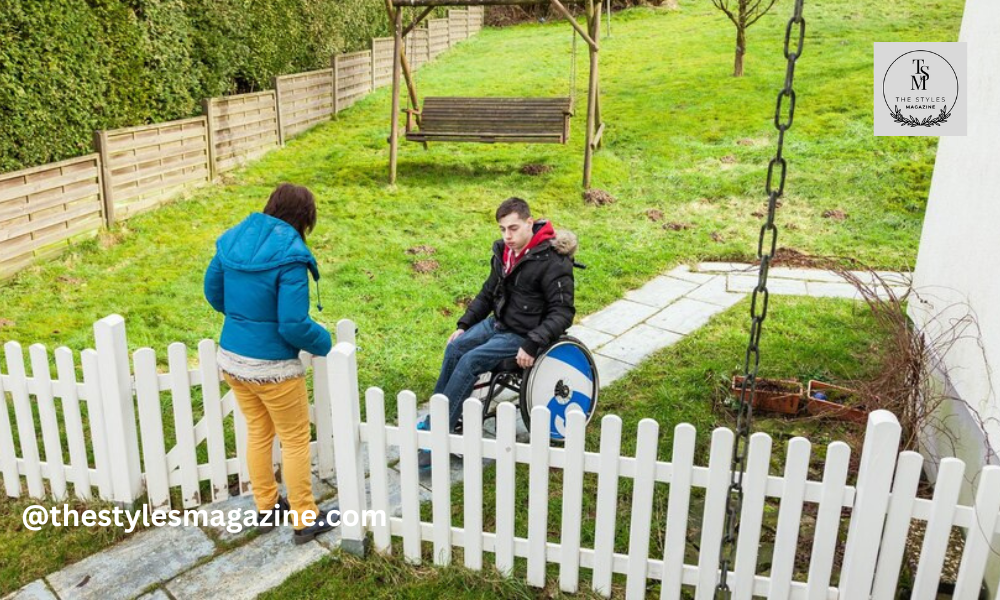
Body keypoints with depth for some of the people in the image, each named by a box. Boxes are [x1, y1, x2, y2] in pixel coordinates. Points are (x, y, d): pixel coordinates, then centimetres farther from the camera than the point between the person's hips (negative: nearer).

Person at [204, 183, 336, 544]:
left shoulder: (233, 240, 0)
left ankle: (266, 509, 39)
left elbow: (213, 292, 12)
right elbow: (294, 325, -24)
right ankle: (305, 520, 25)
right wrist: (324, 343, -5)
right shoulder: (290, 256, -22)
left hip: (231, 358, 7)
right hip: (272, 368, -7)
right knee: (295, 440, 12)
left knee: (257, 433, 23)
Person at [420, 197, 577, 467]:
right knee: (454, 348, -11)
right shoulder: (504, 252, 5)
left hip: (522, 334, -8)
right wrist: (464, 325, 9)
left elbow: (563, 312, -20)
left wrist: (532, 345, -27)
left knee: (470, 361, -21)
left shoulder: (552, 262, -20)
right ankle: (434, 420, -1)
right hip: (498, 323, 8)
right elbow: (487, 294, 18)